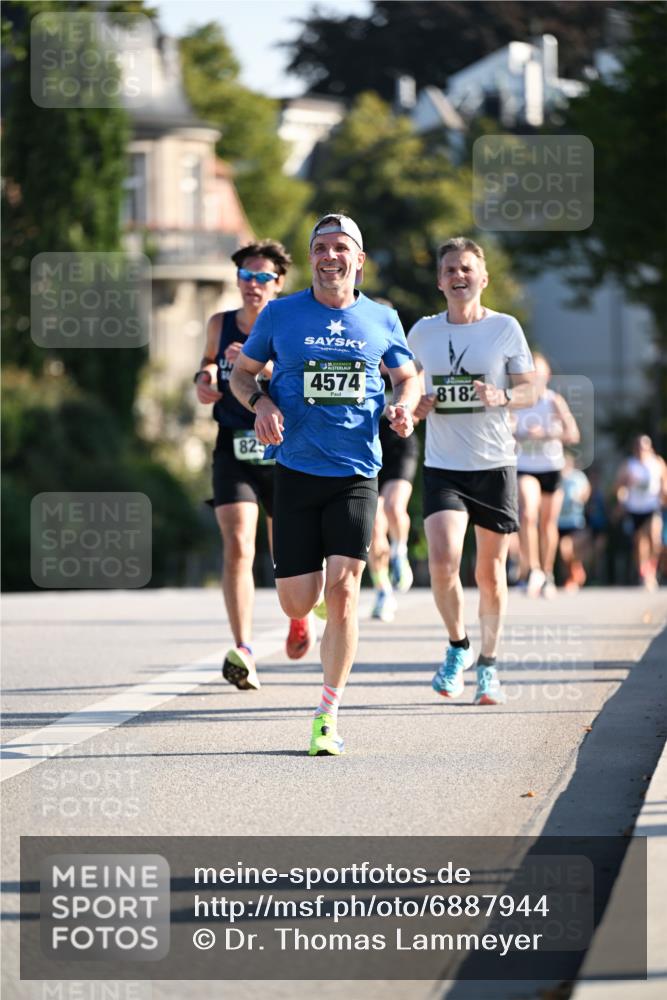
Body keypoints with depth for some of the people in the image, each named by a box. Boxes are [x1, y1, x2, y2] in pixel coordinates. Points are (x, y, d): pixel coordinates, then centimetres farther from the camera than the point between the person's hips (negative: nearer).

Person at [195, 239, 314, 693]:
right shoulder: (219, 325, 5)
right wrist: (204, 379, 3)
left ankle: (300, 615, 47)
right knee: (237, 547, -17)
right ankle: (244, 653, -25)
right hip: (234, 451, 1)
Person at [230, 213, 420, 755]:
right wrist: (261, 402, -8)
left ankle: (329, 716, -5)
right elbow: (242, 372, 13)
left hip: (356, 472, 0)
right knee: (296, 603, -1)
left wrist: (403, 406, -2)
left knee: (342, 588, -13)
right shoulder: (281, 315, 3)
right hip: (296, 469, 0)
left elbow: (407, 377, 20)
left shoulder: (382, 320, 6)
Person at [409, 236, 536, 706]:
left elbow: (530, 391, 1)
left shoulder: (505, 328, -1)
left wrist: (501, 396, -19)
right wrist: (415, 404, -4)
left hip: (494, 464, -1)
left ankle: (489, 663, 21)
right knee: (443, 562, -16)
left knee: (490, 571, 5)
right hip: (442, 467, 1)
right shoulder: (423, 332, 5)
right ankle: (458, 646, 9)